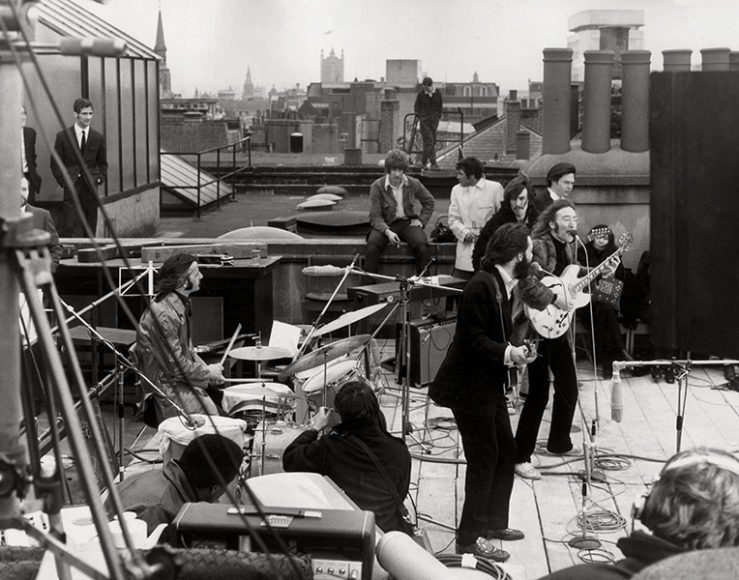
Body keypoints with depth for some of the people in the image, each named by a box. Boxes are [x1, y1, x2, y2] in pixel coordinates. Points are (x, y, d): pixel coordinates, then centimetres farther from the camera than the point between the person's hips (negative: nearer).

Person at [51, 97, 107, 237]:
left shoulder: (98, 138, 7)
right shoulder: (63, 136, 1)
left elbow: (103, 163, 17)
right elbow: (55, 163, 5)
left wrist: (99, 179, 3)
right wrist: (64, 181, -5)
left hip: (91, 188, 2)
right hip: (71, 188, -2)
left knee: (90, 228, 4)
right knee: (71, 227, -10)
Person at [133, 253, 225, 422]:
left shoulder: (180, 305, 7)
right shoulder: (163, 314, -25)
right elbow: (174, 365, -23)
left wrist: (205, 369, 3)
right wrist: (206, 373, -11)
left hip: (179, 377, 9)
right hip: (164, 383, -9)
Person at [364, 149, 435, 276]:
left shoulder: (414, 184, 1)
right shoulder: (377, 187, -7)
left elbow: (429, 202, 18)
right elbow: (375, 216, -11)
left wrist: (421, 220, 3)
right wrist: (387, 232, -28)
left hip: (408, 222, 1)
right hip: (386, 225, -1)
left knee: (421, 244, -29)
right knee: (372, 245, -32)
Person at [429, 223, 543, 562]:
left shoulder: (503, 285, 10)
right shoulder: (481, 285, -21)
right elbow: (472, 339, -23)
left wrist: (515, 351, 4)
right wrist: (508, 353, -29)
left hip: (490, 385, 10)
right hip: (469, 387, -10)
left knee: (506, 452, 15)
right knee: (484, 459, -4)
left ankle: (494, 523, 29)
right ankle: (470, 537, 7)